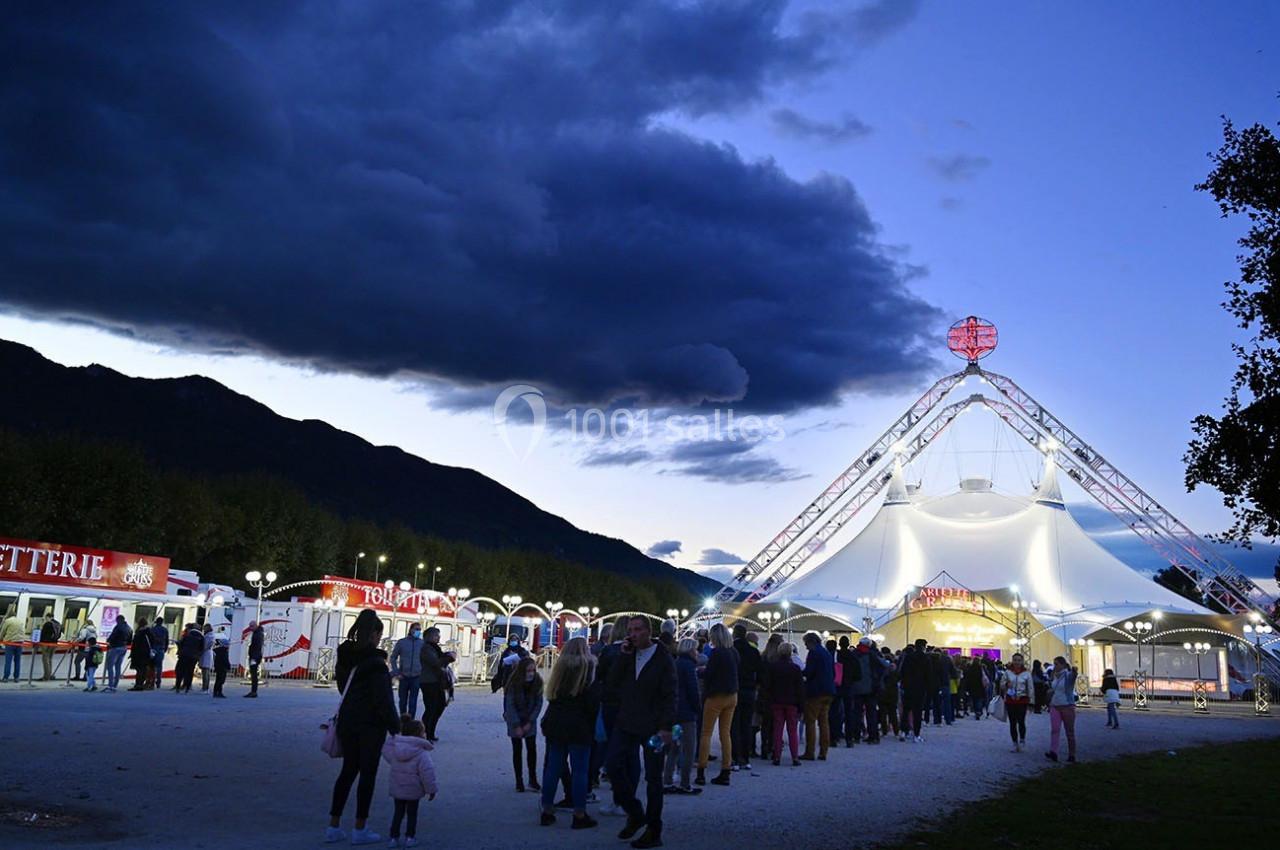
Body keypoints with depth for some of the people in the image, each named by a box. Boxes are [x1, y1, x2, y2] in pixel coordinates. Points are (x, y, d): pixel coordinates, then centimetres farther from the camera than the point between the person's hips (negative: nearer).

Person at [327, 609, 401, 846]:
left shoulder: (344, 657, 6)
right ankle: (360, 830, 10)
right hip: (371, 725, -7)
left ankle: (334, 827, 17)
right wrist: (394, 726, -11)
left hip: (347, 722, 7)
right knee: (367, 774, 4)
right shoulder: (375, 662, -18)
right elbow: (383, 699, -18)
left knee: (348, 770, 15)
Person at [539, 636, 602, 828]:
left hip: (555, 724, 6)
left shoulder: (560, 667, 10)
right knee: (580, 770, -1)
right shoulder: (588, 667, -8)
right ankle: (579, 815, 1)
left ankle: (547, 811, 16)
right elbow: (593, 703, -11)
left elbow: (551, 696, 14)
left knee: (553, 767, 11)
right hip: (579, 726, -6)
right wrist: (591, 726, -3)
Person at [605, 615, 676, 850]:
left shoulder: (663, 659, -6)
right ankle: (635, 814, 12)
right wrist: (623, 656, -8)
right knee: (613, 764, -7)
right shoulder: (626, 656, 10)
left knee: (653, 778, 4)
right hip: (626, 723, 5)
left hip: (652, 727, -5)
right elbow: (611, 685, 0)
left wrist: (666, 727, -17)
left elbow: (670, 696, -10)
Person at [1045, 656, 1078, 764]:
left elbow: (1074, 674, -36)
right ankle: (1053, 753, -19)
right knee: (1054, 730, -9)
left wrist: (1075, 672, -56)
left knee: (1070, 732, 4)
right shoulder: (1054, 676, 10)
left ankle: (1071, 756, 13)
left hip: (1067, 706, -5)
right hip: (1055, 706, 5)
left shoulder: (1068, 675, -9)